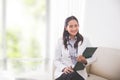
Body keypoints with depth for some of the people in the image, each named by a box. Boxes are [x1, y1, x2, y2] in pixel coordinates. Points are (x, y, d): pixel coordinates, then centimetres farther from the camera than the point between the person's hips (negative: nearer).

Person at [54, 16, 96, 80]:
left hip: (79, 73, 0)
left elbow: (92, 58, 8)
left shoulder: (85, 41, 5)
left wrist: (85, 61, -14)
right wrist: (64, 68, -15)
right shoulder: (60, 41, 4)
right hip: (63, 72, 0)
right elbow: (56, 60, 5)